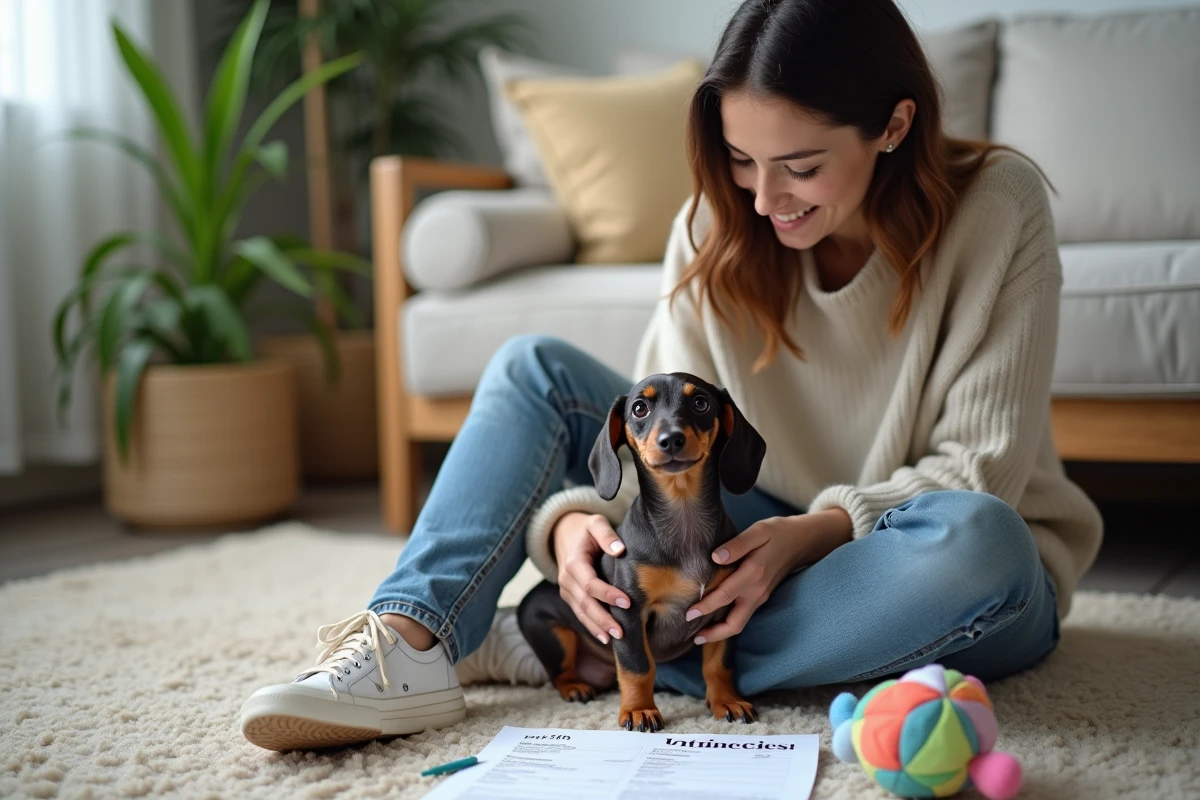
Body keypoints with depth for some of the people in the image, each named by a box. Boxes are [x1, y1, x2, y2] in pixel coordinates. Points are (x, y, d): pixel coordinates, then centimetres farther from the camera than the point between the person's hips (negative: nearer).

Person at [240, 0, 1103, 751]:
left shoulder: (998, 208, -18)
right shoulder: (717, 228, -8)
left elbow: (980, 469, -17)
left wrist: (818, 532, -31)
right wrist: (575, 515, -28)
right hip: (778, 543, 3)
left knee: (970, 539, -41)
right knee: (534, 368, -7)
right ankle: (410, 649, -27)